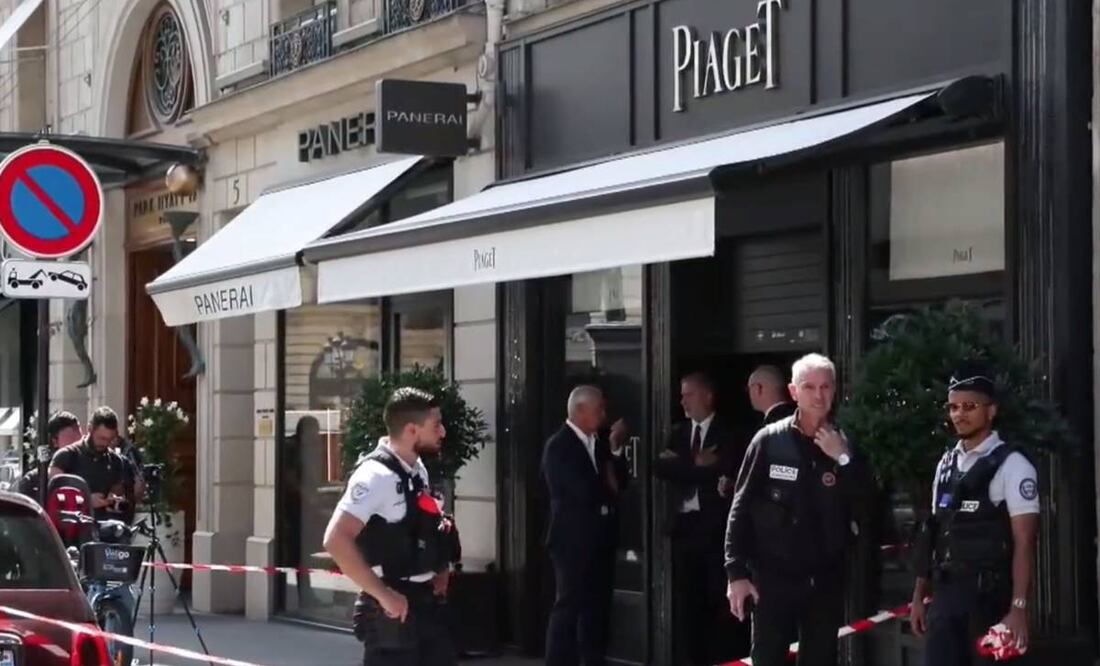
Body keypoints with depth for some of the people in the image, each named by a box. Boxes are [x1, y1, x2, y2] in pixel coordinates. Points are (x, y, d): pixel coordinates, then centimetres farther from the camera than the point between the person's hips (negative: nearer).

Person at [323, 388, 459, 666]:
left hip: (426, 600, 9)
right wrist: (383, 595, -25)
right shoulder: (377, 475, -19)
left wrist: (440, 569, 10)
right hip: (395, 608, -9)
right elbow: (336, 539, -28)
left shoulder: (417, 470, 9)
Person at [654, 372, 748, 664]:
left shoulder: (727, 434, -2)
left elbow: (723, 472, -16)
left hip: (716, 527, -5)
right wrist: (697, 465, -11)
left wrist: (682, 466, -6)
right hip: (685, 525, 5)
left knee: (721, 600, -2)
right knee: (685, 601, 7)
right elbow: (661, 467, -1)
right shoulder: (678, 433, 13)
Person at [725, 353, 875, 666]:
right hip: (773, 579, -2)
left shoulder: (845, 447, 4)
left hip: (825, 582, 2)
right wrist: (736, 572, -7)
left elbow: (867, 512, -5)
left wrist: (843, 460, -14)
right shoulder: (770, 441, -2)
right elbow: (741, 510, -1)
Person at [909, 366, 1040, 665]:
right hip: (945, 593, 6)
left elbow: (1023, 543, -12)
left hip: (989, 596, -6)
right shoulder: (946, 464, 13)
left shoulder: (1012, 466, -8)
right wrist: (919, 594, 14)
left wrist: (1018, 608, -19)